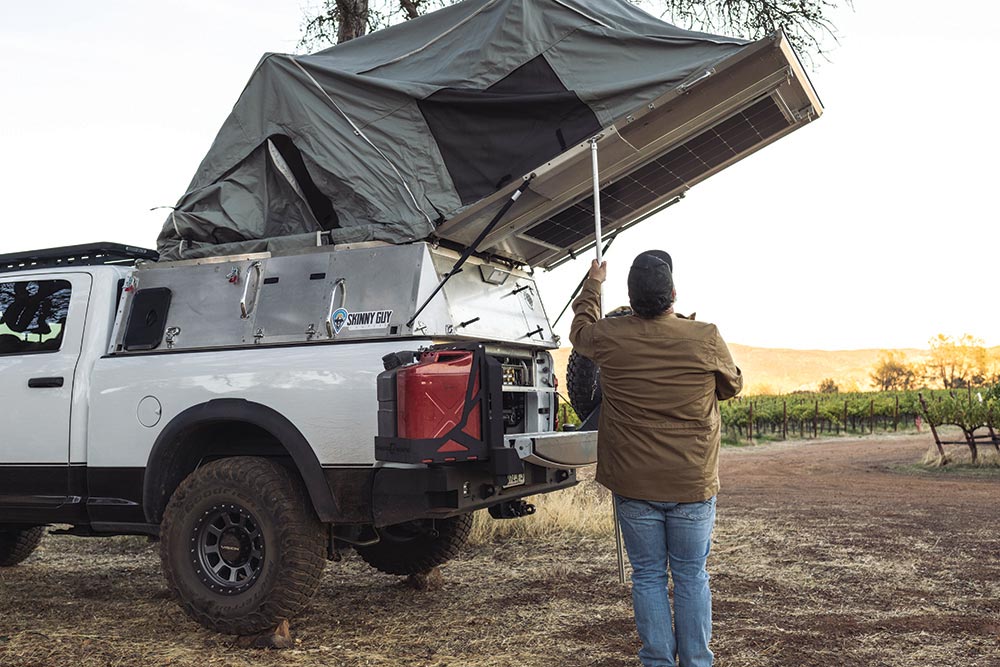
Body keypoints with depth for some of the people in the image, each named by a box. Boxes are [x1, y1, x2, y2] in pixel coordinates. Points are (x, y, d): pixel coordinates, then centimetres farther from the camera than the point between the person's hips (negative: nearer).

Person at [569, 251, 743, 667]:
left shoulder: (609, 337, -7)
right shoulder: (706, 339, -10)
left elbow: (580, 329, 17)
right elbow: (732, 386, 9)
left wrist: (594, 284, 33)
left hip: (633, 484, 0)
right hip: (693, 484, 0)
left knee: (648, 577, 11)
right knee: (691, 578, 12)